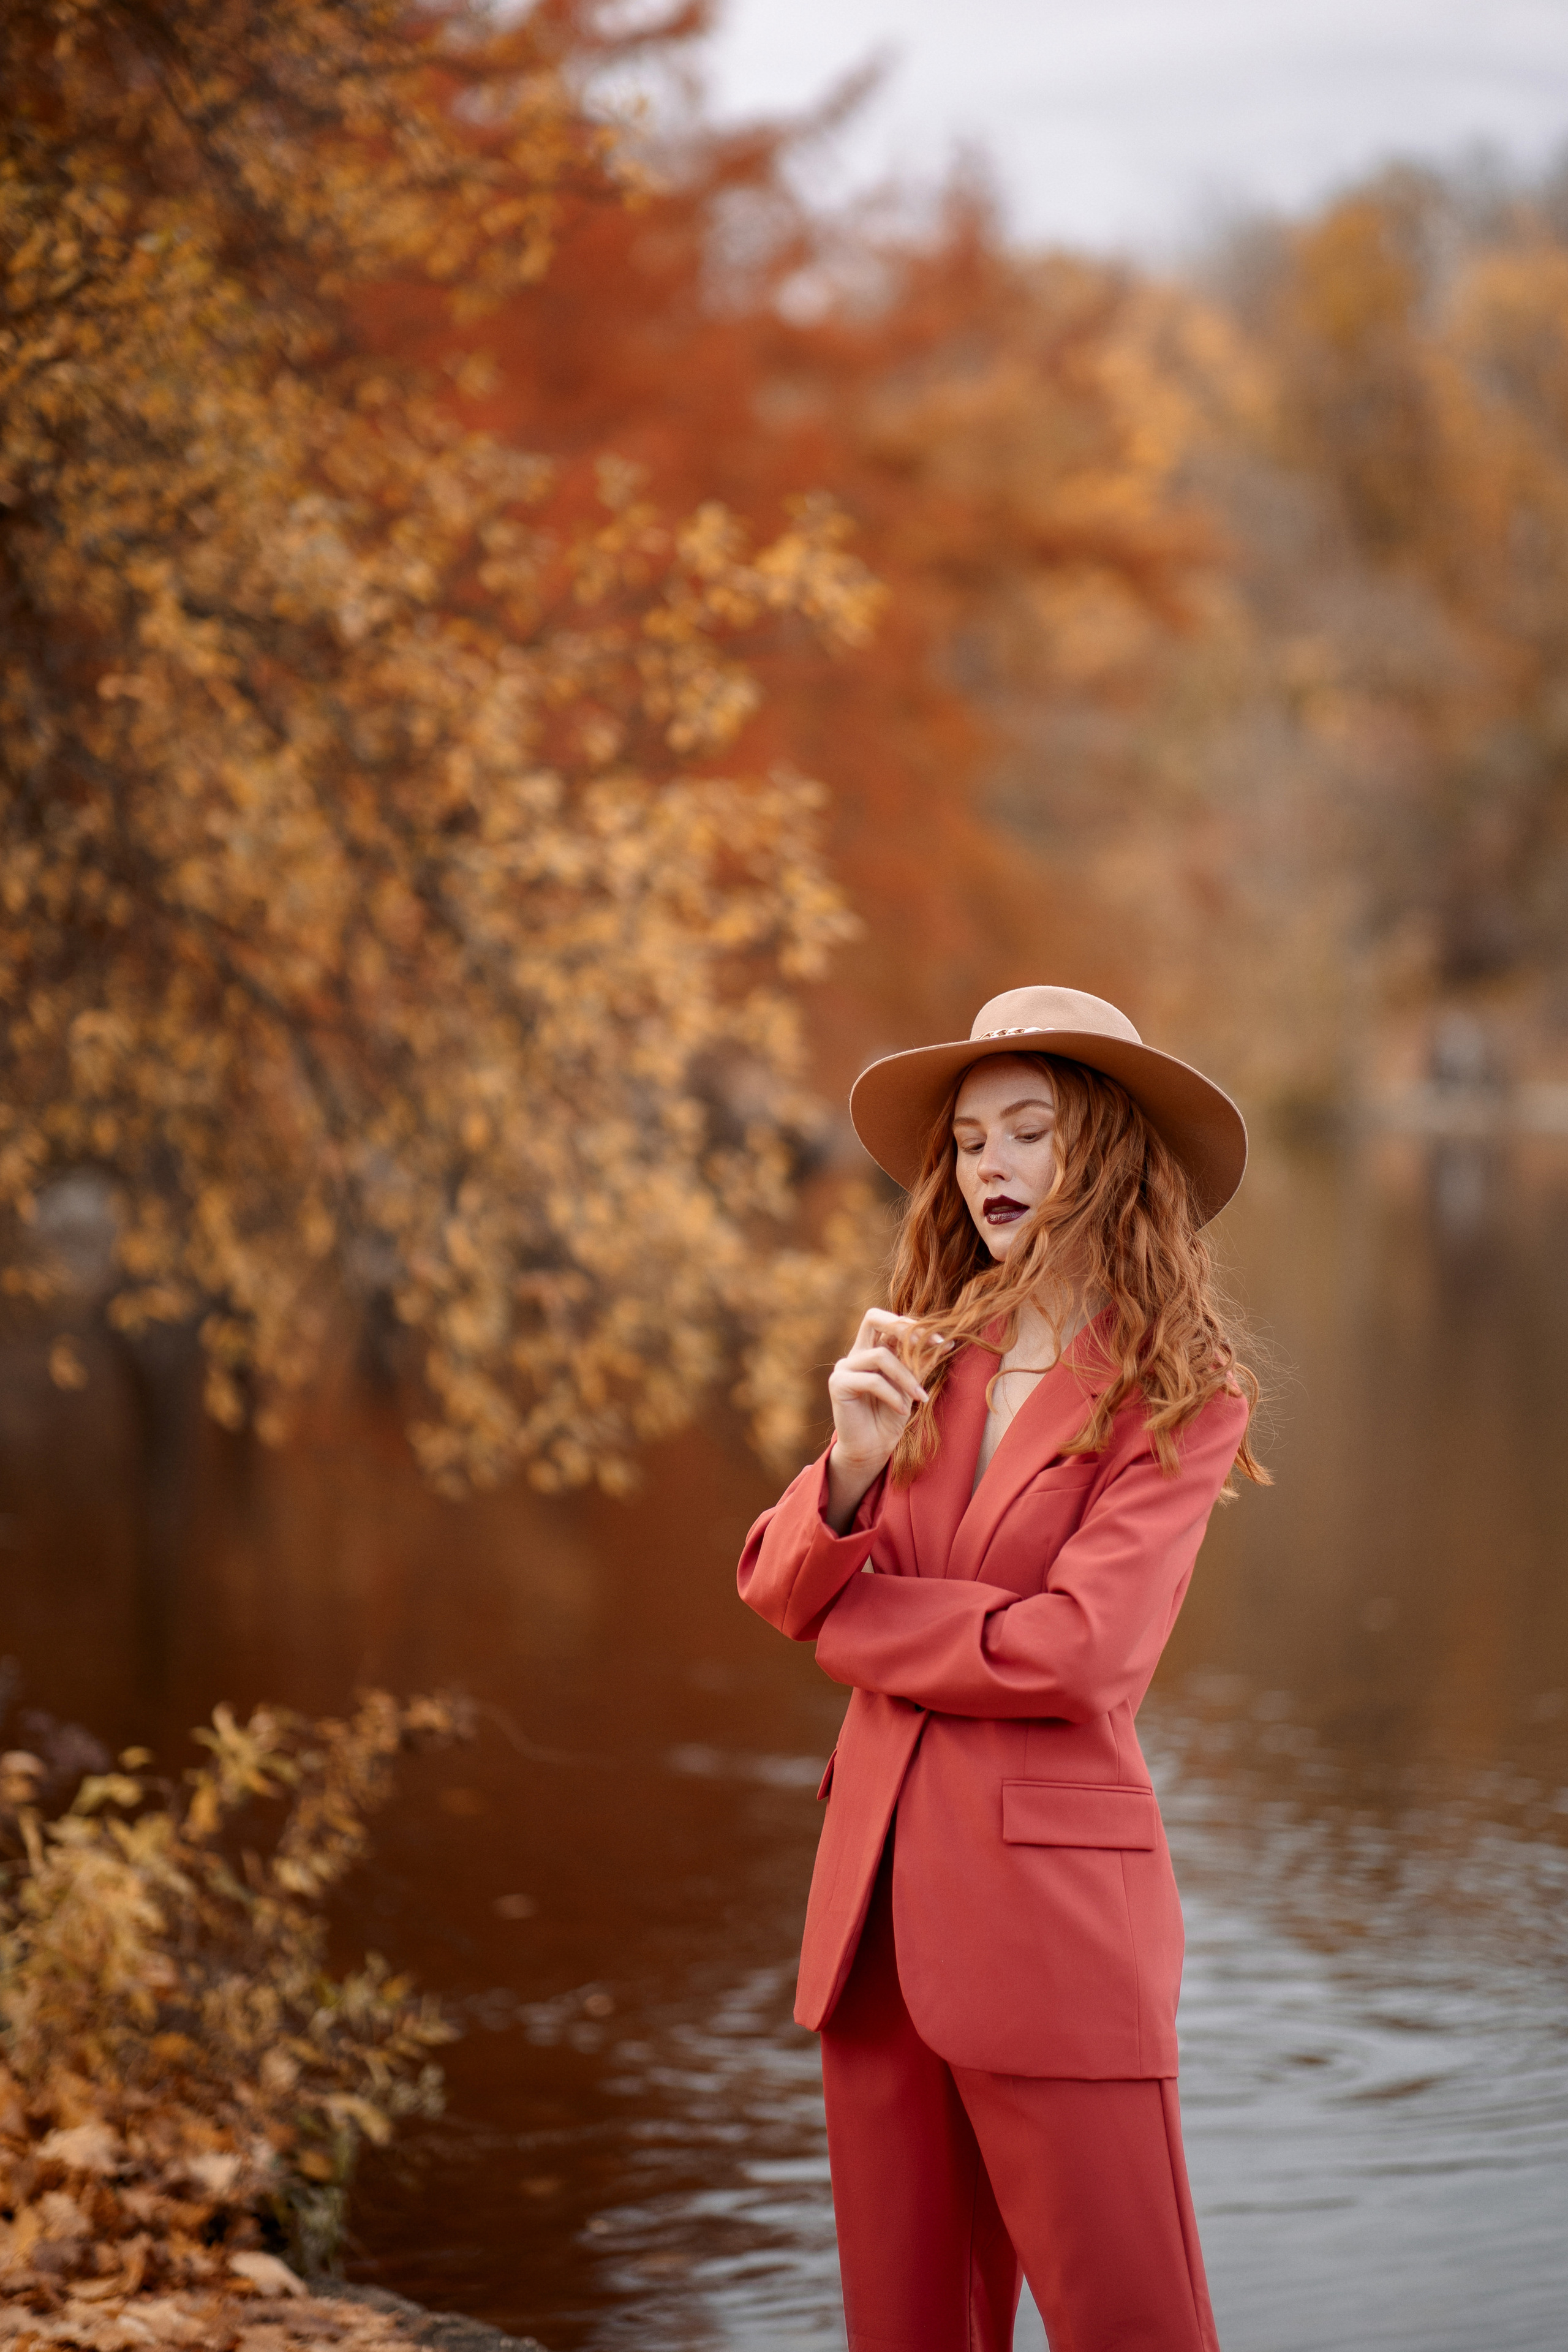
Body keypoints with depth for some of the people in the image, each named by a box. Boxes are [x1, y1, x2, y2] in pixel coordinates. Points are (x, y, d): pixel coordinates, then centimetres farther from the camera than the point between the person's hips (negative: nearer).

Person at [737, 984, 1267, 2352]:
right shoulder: (927, 1362, 13)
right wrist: (854, 1465, -13)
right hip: (879, 1888, 6)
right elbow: (776, 1582, 7)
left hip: (1051, 1900, -6)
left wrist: (854, 1618, -4)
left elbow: (1073, 1651, -16)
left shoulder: (1184, 1402, -5)